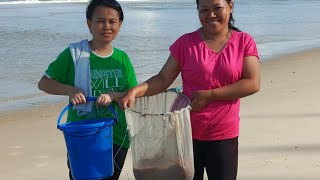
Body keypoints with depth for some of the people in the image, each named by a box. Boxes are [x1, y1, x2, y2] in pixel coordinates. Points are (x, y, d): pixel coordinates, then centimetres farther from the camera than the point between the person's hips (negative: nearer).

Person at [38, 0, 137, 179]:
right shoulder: (74, 54, -7)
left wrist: (112, 95, -16)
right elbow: (44, 83, -3)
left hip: (117, 138, 4)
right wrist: (69, 90, -20)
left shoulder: (122, 58, 2)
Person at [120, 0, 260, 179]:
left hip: (224, 135, 0)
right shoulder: (186, 43, 1)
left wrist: (209, 95, -16)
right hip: (187, 131, 1)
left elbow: (253, 84, -10)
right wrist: (135, 91, -19)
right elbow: (163, 79, -1)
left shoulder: (244, 42, -1)